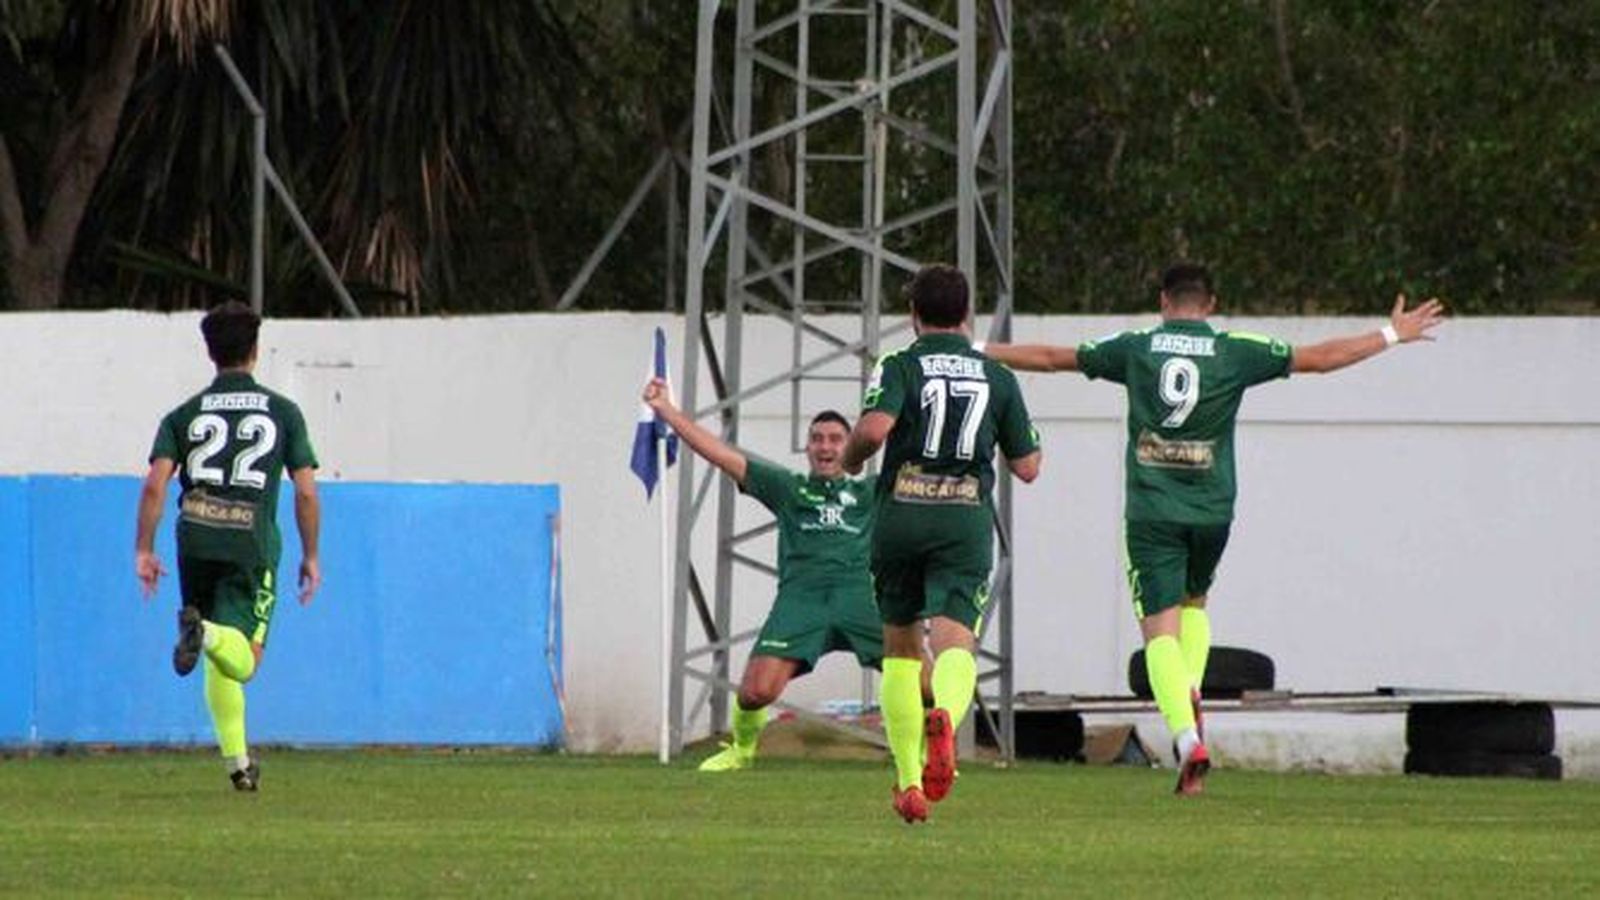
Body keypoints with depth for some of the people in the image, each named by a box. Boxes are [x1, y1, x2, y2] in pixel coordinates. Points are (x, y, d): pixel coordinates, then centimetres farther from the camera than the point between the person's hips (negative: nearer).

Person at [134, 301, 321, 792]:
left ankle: (238, 762, 15)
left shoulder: (185, 415, 9)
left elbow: (155, 484, -3)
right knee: (242, 660, -8)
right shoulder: (283, 413, 7)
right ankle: (208, 633, -42)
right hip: (253, 544, -2)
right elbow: (306, 493, 4)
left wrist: (143, 551, 1)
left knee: (220, 663, 15)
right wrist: (311, 556, 14)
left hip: (196, 543, 2)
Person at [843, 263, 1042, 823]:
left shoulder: (899, 368, 1)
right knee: (954, 641, -12)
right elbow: (1027, 467, 12)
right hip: (968, 520, 0)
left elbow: (874, 427, -19)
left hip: (901, 517, 0)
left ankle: (909, 783, 13)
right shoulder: (997, 379, 10)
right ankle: (945, 718, -48)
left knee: (900, 647, 16)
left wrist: (852, 457, 3)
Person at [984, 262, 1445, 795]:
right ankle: (1190, 698, 4)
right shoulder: (1235, 352, 1)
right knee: (1194, 602, 26)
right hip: (1212, 509, 2)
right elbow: (1321, 358, 5)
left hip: (1151, 509, -2)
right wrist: (1393, 336, 16)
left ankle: (1187, 737, -21)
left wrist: (980, 352, 24)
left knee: (1160, 626, -4)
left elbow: (1053, 359, 10)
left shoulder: (1136, 348, 2)